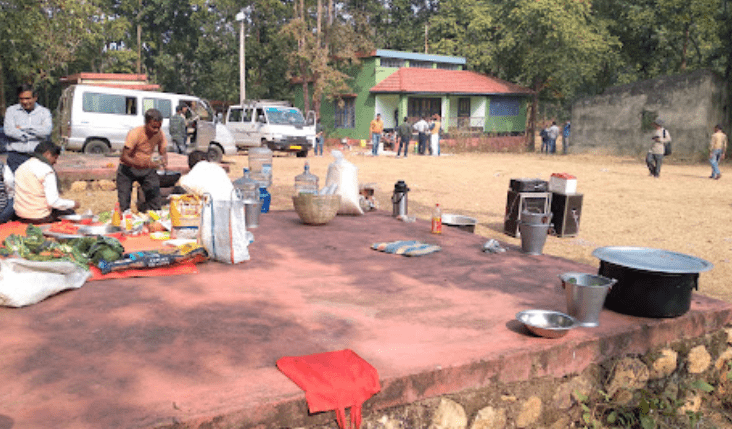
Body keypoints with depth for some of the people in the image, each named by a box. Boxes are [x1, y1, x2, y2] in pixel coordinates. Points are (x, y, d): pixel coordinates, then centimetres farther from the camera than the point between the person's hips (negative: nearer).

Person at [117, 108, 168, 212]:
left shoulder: (160, 135, -13)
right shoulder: (134, 134, -26)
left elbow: (163, 152, -1)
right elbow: (124, 157, -27)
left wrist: (164, 160, -26)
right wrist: (140, 164, -45)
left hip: (147, 168, 4)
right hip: (128, 168, -3)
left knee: (156, 201, -7)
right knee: (123, 205, -8)